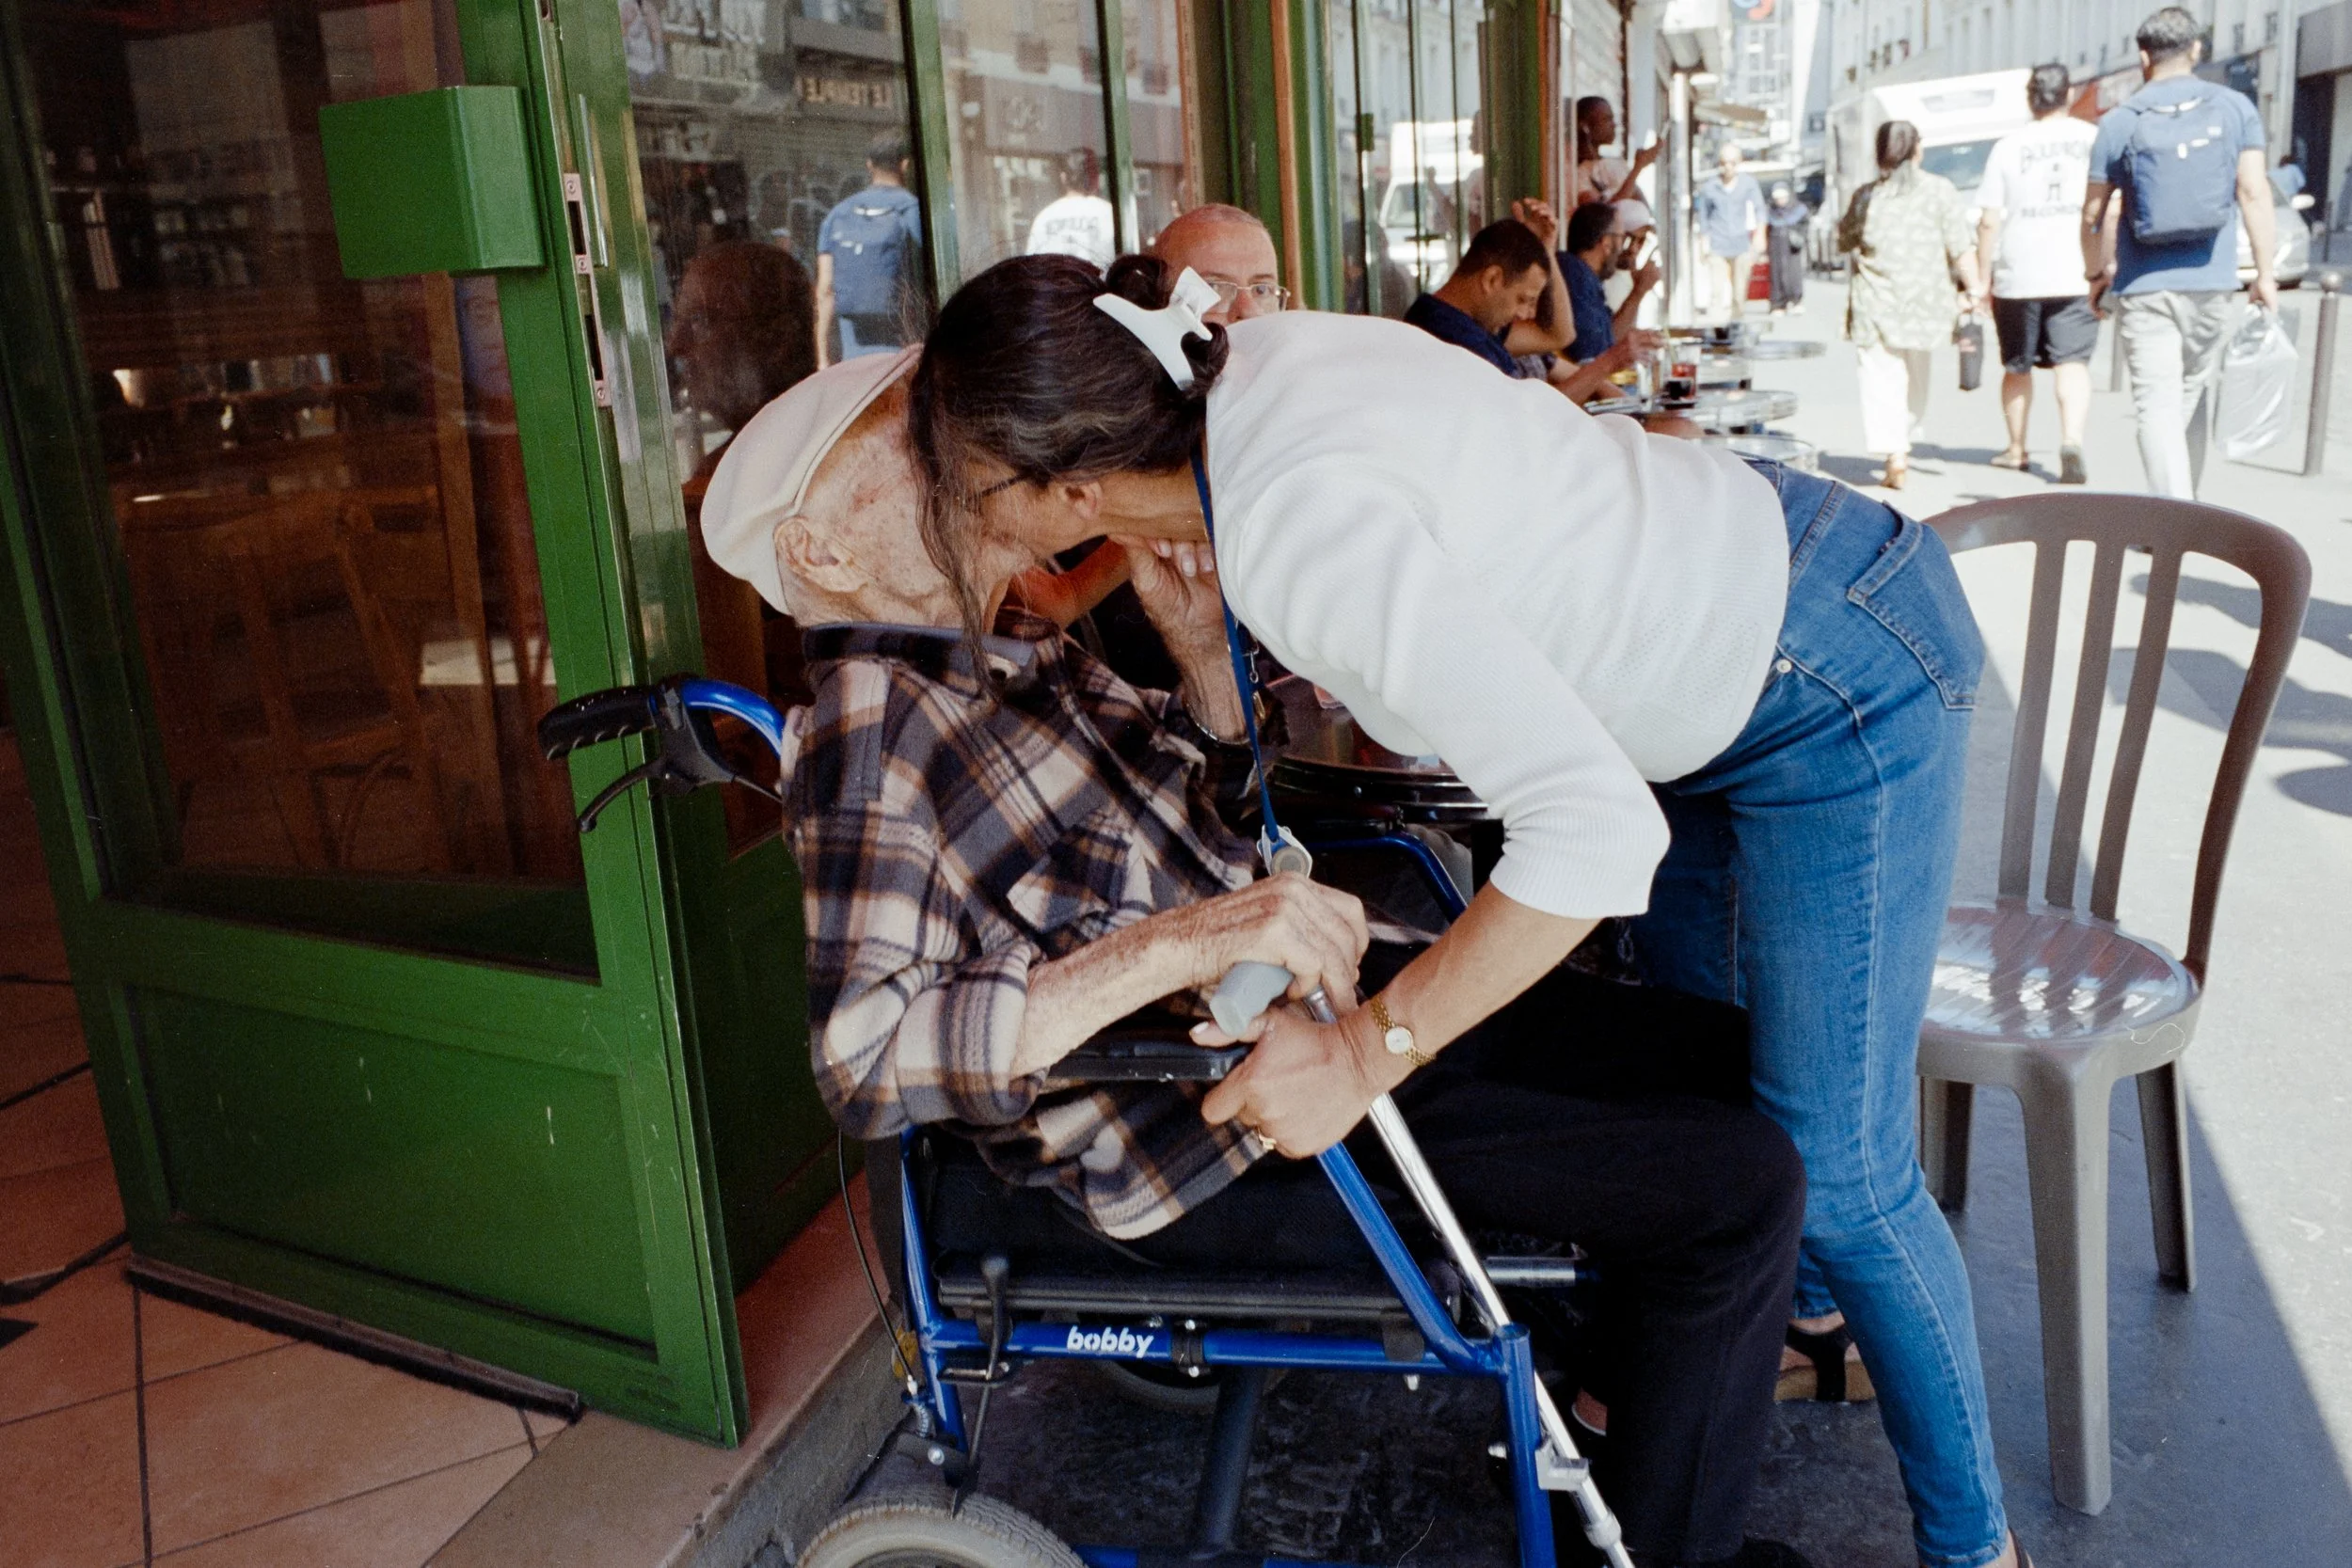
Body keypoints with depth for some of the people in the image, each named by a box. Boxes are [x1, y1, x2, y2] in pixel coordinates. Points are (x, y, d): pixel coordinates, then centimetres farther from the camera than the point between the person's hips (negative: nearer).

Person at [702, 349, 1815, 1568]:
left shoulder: (1016, 649, 11)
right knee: (1739, 1185, -13)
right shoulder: (864, 736, -16)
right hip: (1211, 1144, -9)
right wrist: (1187, 942, -36)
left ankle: (1665, 1361, 34)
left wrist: (1200, 641, 2)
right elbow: (867, 1056, -29)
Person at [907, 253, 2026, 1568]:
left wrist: (1364, 1053, -34)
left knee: (1836, 1164, 2)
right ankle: (1811, 1302, 52)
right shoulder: (1238, 368, -8)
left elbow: (1597, 825, -38)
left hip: (1843, 701, -9)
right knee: (1689, 1013, 25)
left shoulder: (1297, 525, -35)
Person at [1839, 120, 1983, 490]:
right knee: (1916, 376, 20)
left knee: (1881, 380, -4)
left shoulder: (1865, 196, 1)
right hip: (1923, 300, 1)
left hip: (1875, 303, -1)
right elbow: (1961, 246, -5)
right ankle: (1903, 444, 32)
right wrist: (1971, 289, -1)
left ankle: (1894, 457, -17)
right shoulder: (1939, 190, -1)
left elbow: (1843, 241, 16)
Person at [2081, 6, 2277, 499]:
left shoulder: (2119, 121, 0)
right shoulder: (2235, 108, 4)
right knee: (2195, 394, 19)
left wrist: (2095, 274, 16)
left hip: (2143, 288, -3)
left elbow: (2093, 213, 1)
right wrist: (2266, 272, 1)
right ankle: (2185, 501, 32)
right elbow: (2254, 193, -2)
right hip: (2213, 283, 3)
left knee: (2157, 406, -7)